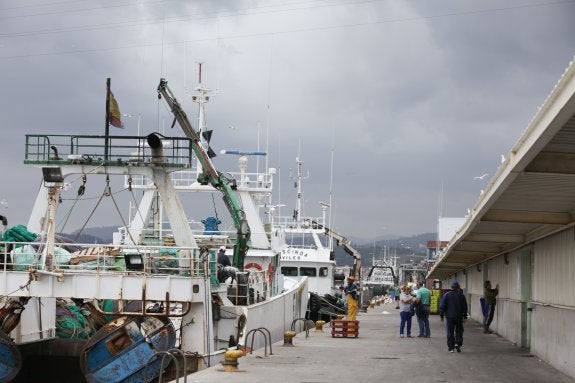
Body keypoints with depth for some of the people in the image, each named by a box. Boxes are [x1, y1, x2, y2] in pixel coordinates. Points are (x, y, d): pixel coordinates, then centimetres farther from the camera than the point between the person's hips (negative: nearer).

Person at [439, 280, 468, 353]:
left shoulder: (446, 295, -4)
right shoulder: (461, 295, 0)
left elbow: (442, 306, -4)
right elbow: (465, 307, 4)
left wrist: (441, 316, 3)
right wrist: (465, 317, 10)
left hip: (450, 317, -1)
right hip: (459, 317, 1)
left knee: (450, 332, 5)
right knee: (459, 331, 13)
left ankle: (451, 347, 5)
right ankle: (458, 343, -4)